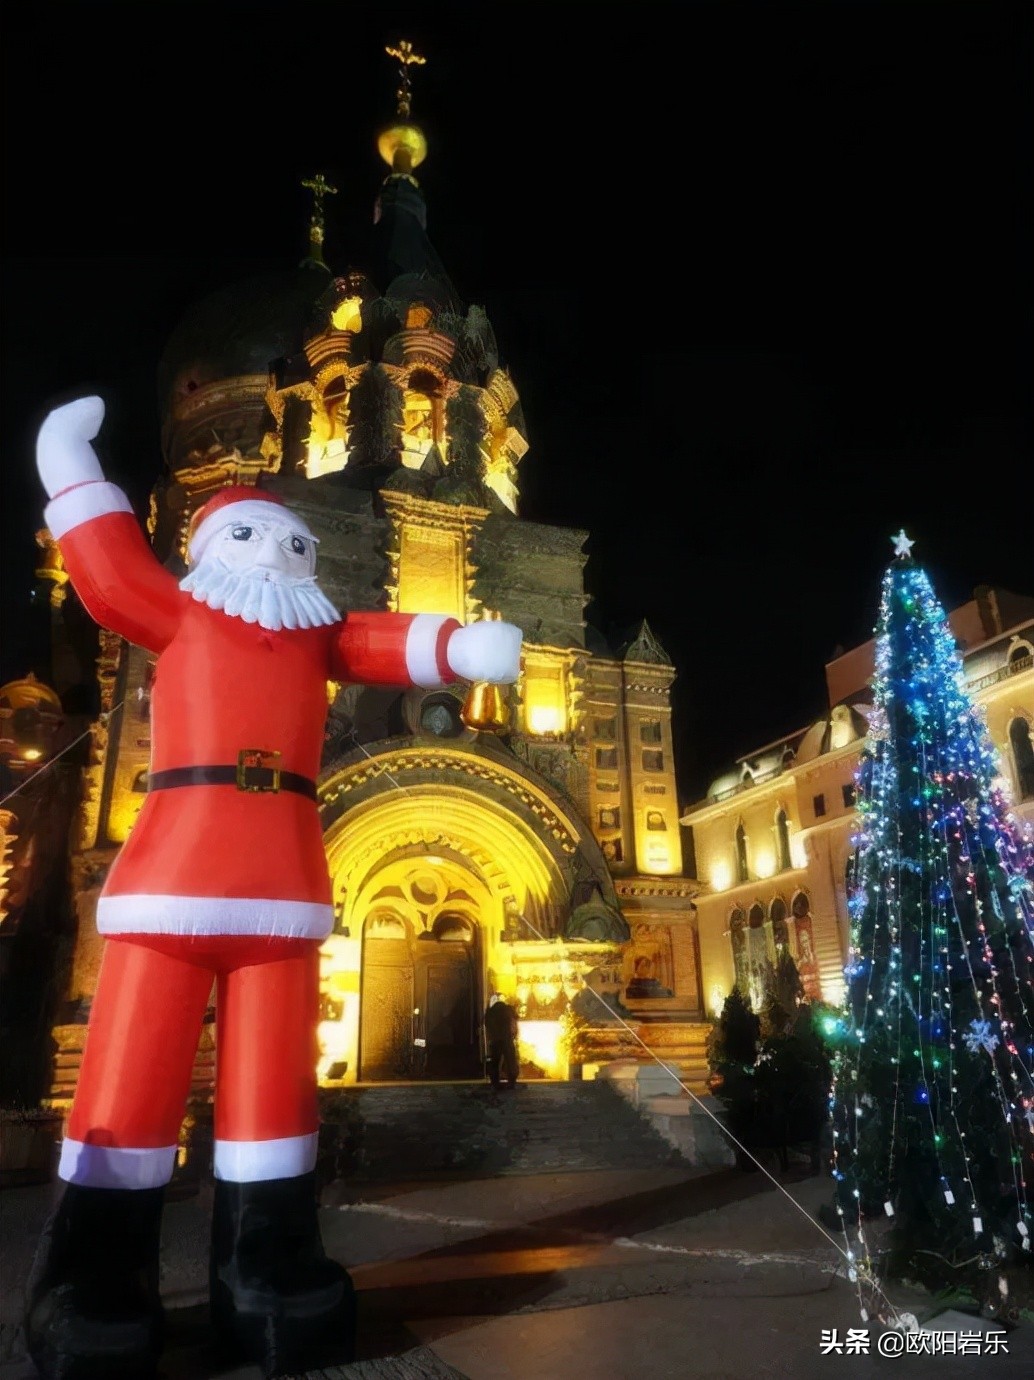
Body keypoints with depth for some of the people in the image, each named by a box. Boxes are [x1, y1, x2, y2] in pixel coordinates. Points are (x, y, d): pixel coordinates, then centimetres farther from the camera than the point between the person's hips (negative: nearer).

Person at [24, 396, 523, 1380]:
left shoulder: (318, 635, 18)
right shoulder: (179, 614, 14)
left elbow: (386, 644, 5)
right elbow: (105, 566, 12)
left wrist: (463, 646, -13)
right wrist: (69, 458, 19)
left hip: (283, 878, 3)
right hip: (172, 867, -2)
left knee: (273, 1084, 5)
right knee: (130, 1080, -1)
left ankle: (266, 1277, 16)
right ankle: (92, 1296, 11)